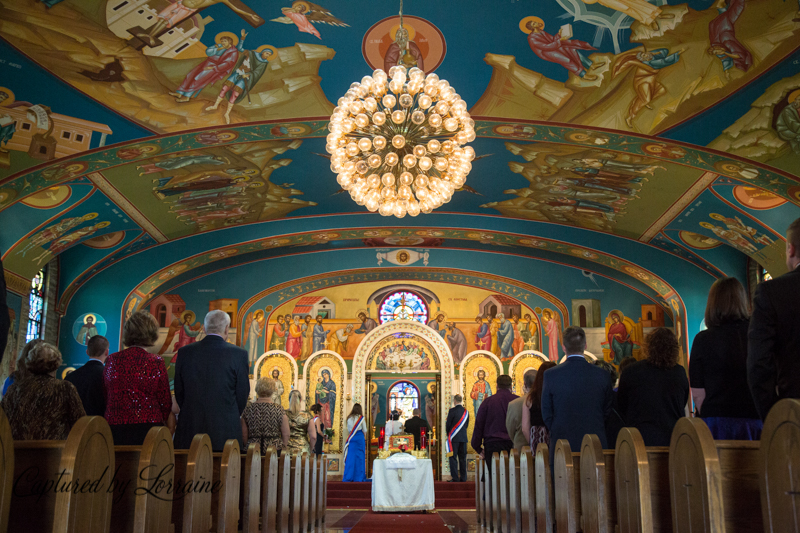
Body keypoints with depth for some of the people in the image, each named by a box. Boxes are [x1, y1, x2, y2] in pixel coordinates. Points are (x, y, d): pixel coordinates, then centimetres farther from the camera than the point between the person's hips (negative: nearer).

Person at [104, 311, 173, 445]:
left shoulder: (112, 360, 4)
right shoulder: (156, 363, -7)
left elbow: (105, 397, 14)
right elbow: (165, 402, -1)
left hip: (115, 430, 3)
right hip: (147, 428, -3)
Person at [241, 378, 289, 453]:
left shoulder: (248, 408, 3)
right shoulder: (278, 408, -3)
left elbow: (244, 435, 6)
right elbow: (286, 434, -1)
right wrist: (282, 447, 14)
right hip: (274, 449, -2)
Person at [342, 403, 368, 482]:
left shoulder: (349, 418, 4)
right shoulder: (361, 418, -4)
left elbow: (348, 430, 9)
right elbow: (364, 430, 0)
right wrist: (365, 439, 12)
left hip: (351, 439, 3)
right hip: (360, 438, -3)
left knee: (350, 457, 5)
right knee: (359, 457, 3)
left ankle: (348, 477, 4)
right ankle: (358, 477, 5)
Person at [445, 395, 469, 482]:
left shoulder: (452, 411, -10)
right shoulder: (466, 411, 6)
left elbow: (448, 424, -5)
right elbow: (467, 424, 14)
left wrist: (448, 434, 12)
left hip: (454, 438, -5)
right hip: (463, 437, 5)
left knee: (453, 458, -2)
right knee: (462, 458, 10)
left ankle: (455, 477, -5)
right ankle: (463, 477, 12)